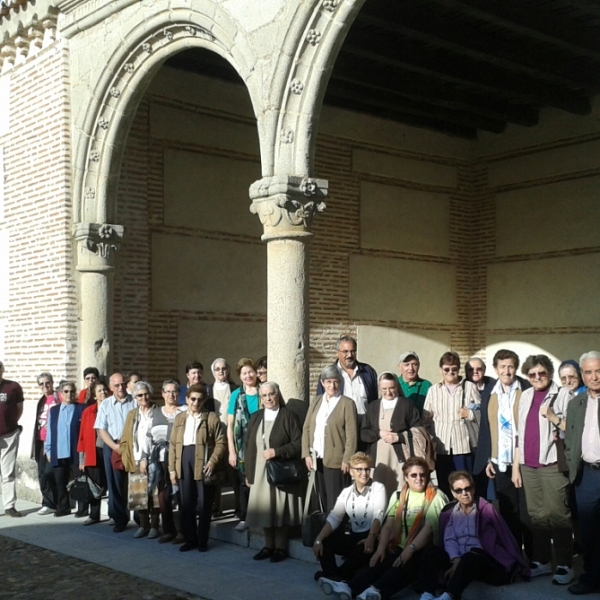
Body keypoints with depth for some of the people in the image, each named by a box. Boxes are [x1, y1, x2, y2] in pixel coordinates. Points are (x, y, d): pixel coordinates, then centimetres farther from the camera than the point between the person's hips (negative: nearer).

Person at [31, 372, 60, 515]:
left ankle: (49, 503, 3)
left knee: (48, 473, -10)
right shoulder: (42, 401, 17)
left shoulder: (58, 398, -6)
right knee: (42, 474, 7)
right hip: (41, 441, 8)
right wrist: (35, 443, 17)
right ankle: (49, 503, 15)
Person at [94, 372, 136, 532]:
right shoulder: (105, 405, 6)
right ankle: (120, 519, 14)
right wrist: (115, 446, -10)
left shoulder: (135, 403, 0)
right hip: (112, 448, 2)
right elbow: (101, 430, 2)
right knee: (115, 484, 6)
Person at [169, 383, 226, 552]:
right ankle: (190, 539, 18)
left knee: (204, 504, 2)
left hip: (203, 464, -3)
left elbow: (221, 442, -4)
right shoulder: (179, 418, 13)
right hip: (184, 463, 3)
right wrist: (172, 468, 4)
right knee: (186, 503, 7)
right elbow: (173, 444, 11)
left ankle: (202, 540, 13)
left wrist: (212, 462, -16)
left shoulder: (212, 418, 1)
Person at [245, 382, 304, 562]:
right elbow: (249, 447, 12)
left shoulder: (288, 416, -3)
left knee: (280, 510, 0)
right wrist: (248, 473, 7)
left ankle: (280, 547, 11)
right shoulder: (255, 418, 12)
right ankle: (269, 546, 19)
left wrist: (276, 451, -17)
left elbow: (298, 443, -9)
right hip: (260, 473, 5)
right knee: (264, 509, 7)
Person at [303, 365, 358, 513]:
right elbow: (307, 428, 10)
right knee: (322, 499, 9)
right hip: (317, 458, 5)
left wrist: (347, 460, -13)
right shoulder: (316, 401, 12)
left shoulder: (347, 403, -4)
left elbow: (351, 434, -8)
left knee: (335, 502, -3)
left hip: (336, 460, -5)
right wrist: (307, 454, 1)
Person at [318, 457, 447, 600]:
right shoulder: (399, 496, 15)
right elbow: (388, 525, 8)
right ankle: (349, 587, -47)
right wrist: (381, 548, -8)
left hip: (423, 551, -5)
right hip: (399, 547, 5)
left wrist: (410, 549, -23)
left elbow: (429, 527, -13)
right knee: (379, 562, -24)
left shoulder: (435, 496, -2)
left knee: (403, 566, -35)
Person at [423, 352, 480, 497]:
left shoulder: (469, 387, 6)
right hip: (441, 446, 2)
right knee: (444, 486, 6)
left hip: (463, 445, -2)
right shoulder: (433, 390, 14)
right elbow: (426, 417, 12)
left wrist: (470, 414, -13)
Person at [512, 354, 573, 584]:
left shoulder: (561, 396, -4)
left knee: (558, 514, -3)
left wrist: (553, 418, -18)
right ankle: (541, 561, 20)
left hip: (551, 463, -5)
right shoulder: (525, 396, 13)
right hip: (528, 465, 5)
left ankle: (565, 565, 4)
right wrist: (516, 466, 13)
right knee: (537, 515, 11)